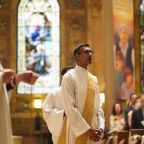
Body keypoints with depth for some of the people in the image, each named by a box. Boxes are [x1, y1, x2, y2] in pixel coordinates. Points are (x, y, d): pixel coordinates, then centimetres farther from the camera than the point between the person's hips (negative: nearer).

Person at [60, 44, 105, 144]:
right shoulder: (69, 77, -8)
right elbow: (70, 108, -15)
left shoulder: (94, 79, 12)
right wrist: (87, 130, -17)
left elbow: (98, 105, 11)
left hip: (93, 129, 6)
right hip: (76, 130, -6)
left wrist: (100, 126, -5)